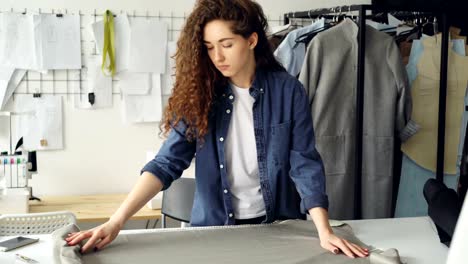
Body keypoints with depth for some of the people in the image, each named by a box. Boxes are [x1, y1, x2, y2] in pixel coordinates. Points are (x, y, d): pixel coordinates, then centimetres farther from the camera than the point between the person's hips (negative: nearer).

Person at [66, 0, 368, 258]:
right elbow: (166, 163, -14)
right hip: (214, 226, 1)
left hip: (277, 225, -1)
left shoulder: (287, 90, -10)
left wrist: (324, 231, -21)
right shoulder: (201, 94, -8)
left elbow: (304, 164, -11)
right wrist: (116, 221, -25)